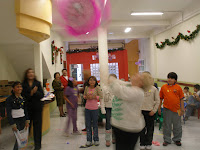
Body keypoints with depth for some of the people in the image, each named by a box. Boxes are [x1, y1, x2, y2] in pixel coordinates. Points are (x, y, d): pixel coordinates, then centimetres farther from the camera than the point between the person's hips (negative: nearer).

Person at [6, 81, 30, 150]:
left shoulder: (23, 98, 5)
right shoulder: (9, 99, -10)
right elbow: (9, 113, -11)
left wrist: (27, 121, 9)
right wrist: (12, 125, -14)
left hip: (23, 119, 5)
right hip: (15, 120, -4)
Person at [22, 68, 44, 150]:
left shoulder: (38, 83, 3)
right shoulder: (23, 84, -1)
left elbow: (42, 95, -3)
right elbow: (23, 96, -9)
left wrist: (35, 92, -19)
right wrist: (31, 93, -20)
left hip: (37, 107, 1)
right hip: (27, 108, -1)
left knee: (37, 125, 3)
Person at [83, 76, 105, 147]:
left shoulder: (97, 88, -7)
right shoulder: (87, 88, 2)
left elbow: (101, 96, -7)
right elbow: (84, 95, 12)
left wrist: (94, 96, -18)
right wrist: (87, 97, -10)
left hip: (94, 108, -3)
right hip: (87, 108, 3)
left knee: (95, 124, 8)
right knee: (88, 124, 9)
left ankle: (96, 139, 22)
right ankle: (89, 140, 19)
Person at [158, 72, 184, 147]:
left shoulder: (178, 87, -4)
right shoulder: (163, 87, -2)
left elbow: (181, 99, 1)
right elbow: (160, 99, 4)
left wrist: (182, 109, 0)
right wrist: (159, 108, 5)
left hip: (176, 110, 0)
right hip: (167, 109, 0)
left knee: (177, 126, 15)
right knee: (167, 125, 11)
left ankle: (177, 139, 34)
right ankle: (167, 140, 27)